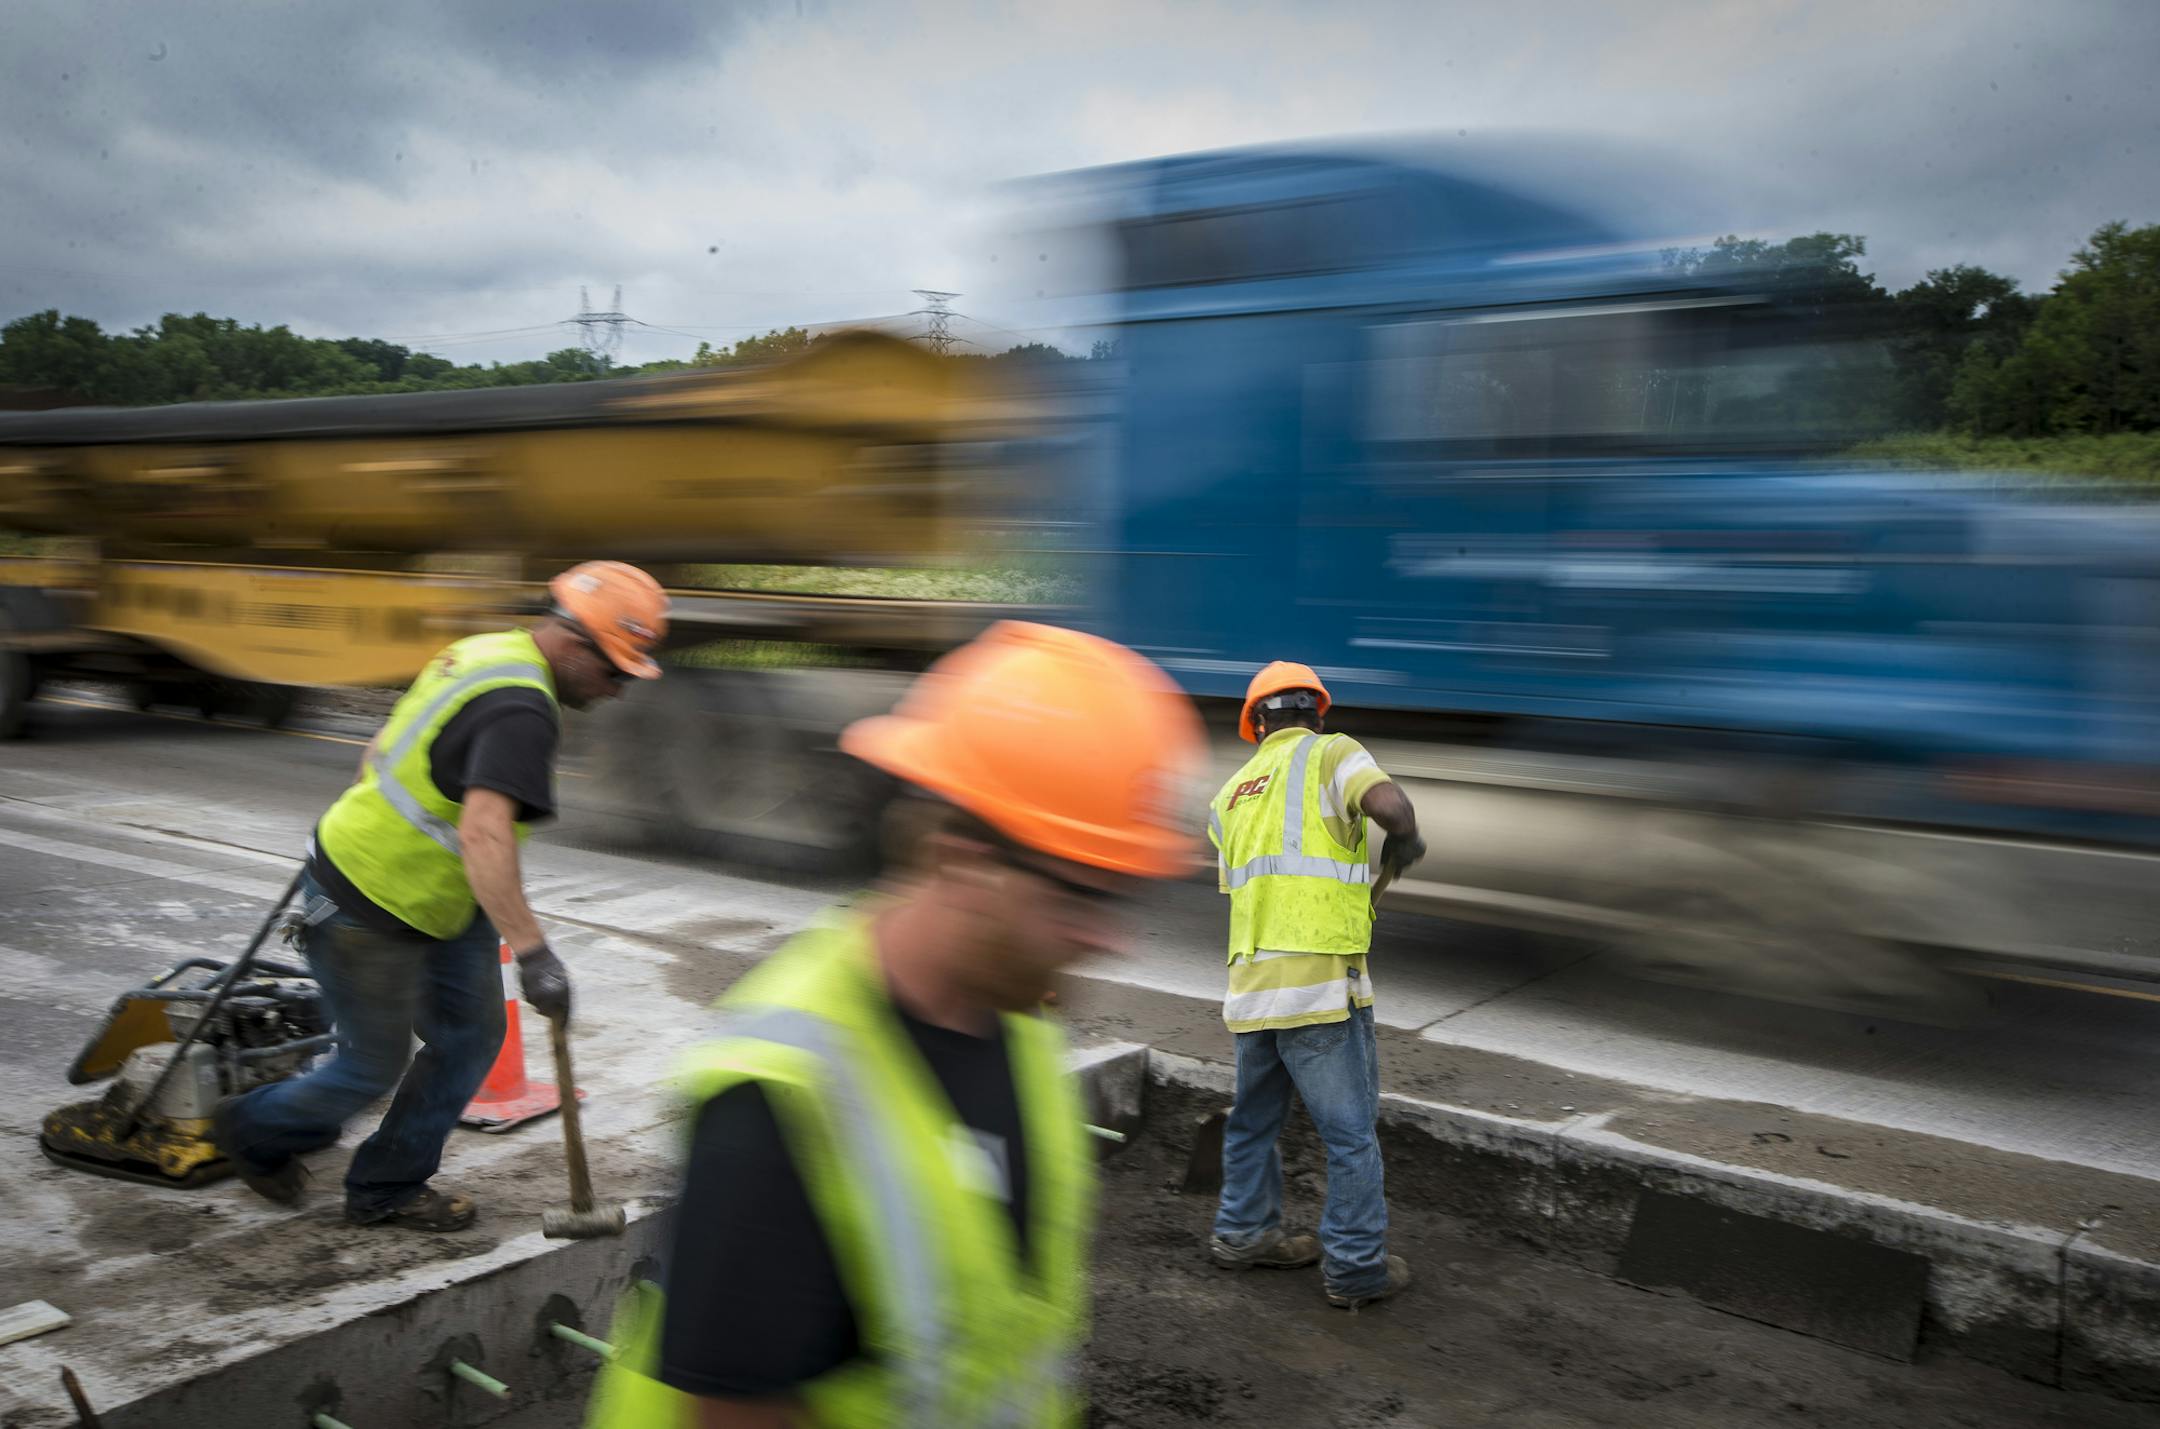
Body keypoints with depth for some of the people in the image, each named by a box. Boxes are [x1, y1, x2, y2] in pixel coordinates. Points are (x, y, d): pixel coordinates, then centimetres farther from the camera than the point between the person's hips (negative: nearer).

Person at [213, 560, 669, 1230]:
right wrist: (531, 951, -42)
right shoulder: (519, 709, -27)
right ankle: (254, 1130, 36)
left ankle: (387, 1190, 24)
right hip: (366, 911, -9)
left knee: (470, 1034, 10)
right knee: (374, 1067, 9)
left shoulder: (486, 650, 4)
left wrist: (359, 822, 27)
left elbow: (382, 748, 15)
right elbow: (484, 831, -39)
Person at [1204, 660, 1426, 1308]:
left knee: (1254, 1117, 22)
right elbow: (1390, 806, -22)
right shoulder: (1330, 754, -3)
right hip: (1321, 984, -6)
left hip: (1250, 985, 6)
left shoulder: (1233, 792, 16)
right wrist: (1405, 842, 0)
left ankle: (1244, 1232, 34)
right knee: (1351, 1131, 5)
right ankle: (1355, 1267, 12)